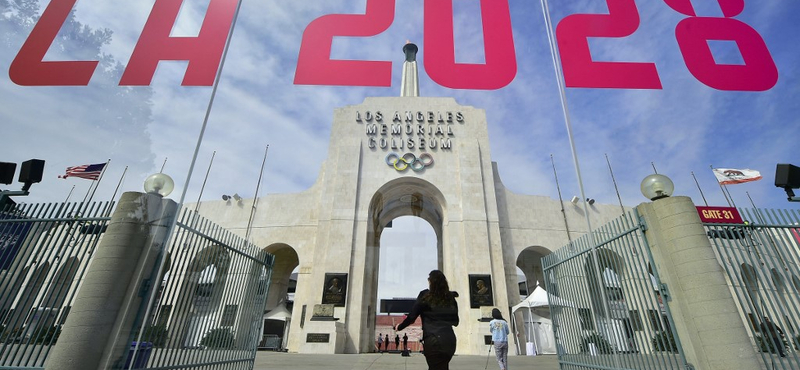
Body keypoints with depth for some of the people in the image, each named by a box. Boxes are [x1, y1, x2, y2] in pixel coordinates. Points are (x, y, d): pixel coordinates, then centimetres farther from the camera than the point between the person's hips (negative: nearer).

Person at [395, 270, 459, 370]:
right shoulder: (450, 298, 9)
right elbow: (455, 321, 16)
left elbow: (412, 316, 0)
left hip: (433, 340, -4)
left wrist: (400, 327, 16)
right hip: (450, 340, 5)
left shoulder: (425, 295, -1)